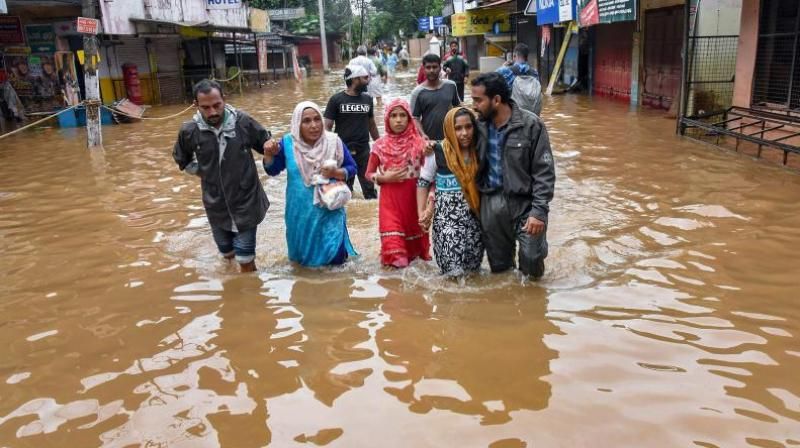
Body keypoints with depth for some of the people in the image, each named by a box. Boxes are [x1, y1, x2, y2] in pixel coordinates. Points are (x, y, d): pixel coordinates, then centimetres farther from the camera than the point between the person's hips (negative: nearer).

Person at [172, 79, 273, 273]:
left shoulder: (243, 122, -16)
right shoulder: (189, 131, -10)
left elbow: (266, 142, 1)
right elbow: (182, 160, 11)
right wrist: (203, 172, 1)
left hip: (245, 202, -3)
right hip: (216, 205, 3)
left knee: (245, 259, 2)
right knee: (227, 252, 22)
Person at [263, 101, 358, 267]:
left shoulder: (334, 142, -10)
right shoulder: (287, 143, -8)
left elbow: (351, 168, -1)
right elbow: (273, 170, 2)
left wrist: (336, 173, -21)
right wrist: (269, 154, -18)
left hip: (329, 209, -1)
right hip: (300, 212, 1)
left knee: (334, 257, -3)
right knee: (303, 256, 17)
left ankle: (337, 250, 30)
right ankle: (304, 258, 50)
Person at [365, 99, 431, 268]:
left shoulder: (419, 143, -3)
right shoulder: (380, 145, -1)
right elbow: (369, 173, 8)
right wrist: (384, 177, -11)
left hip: (413, 196, 0)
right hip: (390, 197, 0)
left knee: (414, 227, 11)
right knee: (392, 230, -6)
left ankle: (414, 255, 32)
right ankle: (395, 258, 8)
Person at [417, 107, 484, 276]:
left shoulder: (478, 152, 1)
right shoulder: (438, 152, -8)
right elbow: (423, 183, 3)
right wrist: (421, 212, -2)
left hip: (474, 216, 4)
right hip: (447, 217, -3)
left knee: (472, 265, 8)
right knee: (454, 266, -11)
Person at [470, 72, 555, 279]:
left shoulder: (531, 124, -11)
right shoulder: (480, 126, 2)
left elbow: (544, 171, -10)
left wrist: (539, 210, -16)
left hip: (525, 202, -4)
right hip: (491, 203, 4)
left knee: (532, 258, -7)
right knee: (498, 264, 13)